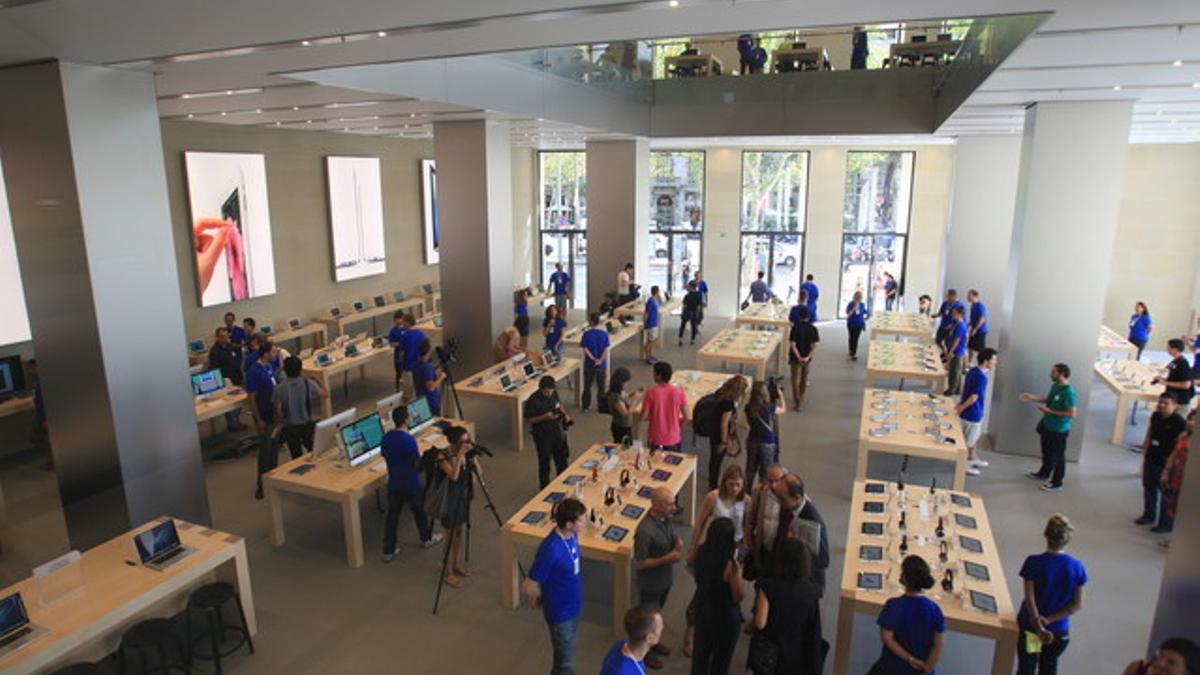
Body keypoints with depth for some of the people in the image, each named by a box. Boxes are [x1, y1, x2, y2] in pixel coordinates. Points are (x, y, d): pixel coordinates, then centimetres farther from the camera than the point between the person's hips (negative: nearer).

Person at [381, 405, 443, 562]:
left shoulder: (385, 438, -6)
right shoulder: (409, 440, -25)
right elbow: (418, 465, -21)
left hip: (393, 484, 5)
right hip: (411, 485, -5)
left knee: (392, 515, 13)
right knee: (420, 511, 18)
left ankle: (388, 551, 18)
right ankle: (427, 539, 38)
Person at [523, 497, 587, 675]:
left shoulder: (571, 535, -9)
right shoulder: (551, 549, -35)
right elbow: (528, 588, -27)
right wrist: (543, 599, -6)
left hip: (574, 606, 7)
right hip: (560, 612, -7)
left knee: (567, 652, 26)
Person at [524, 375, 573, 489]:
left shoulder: (554, 393, -7)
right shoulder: (533, 400, -25)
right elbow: (528, 419, -17)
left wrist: (564, 414, -6)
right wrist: (545, 417, -28)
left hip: (557, 433, 6)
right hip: (543, 437, -6)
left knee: (562, 459, 20)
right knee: (544, 464, 10)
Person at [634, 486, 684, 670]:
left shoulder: (665, 519, -10)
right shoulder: (645, 531, -35)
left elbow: (673, 536, 9)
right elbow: (638, 563, -27)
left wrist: (678, 542, -14)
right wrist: (667, 558, -30)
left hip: (665, 579, 7)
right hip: (650, 584, -7)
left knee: (655, 613, 28)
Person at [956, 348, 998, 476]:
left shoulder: (973, 371, 2)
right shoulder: (982, 377, -27)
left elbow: (964, 387, 10)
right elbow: (974, 397, -27)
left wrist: (961, 403, 12)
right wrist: (962, 407, -14)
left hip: (974, 412, 9)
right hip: (972, 413, -9)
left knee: (975, 436, 27)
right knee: (969, 441, 8)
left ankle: (974, 458, 44)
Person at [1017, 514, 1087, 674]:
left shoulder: (1033, 562, -20)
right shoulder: (1077, 566, -13)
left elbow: (1030, 598, -20)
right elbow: (1077, 604, -10)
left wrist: (1039, 626, -15)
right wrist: (1049, 620, -13)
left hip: (1030, 625, -2)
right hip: (1059, 630, 2)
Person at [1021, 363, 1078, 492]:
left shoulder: (1069, 392, -26)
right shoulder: (1055, 386, 2)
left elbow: (1071, 413, -26)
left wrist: (1050, 411, -24)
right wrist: (1032, 397, 8)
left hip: (1059, 430, -9)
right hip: (1047, 425, 9)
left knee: (1058, 456, 5)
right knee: (1047, 452, 25)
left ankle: (1057, 484, 16)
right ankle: (1044, 473, 43)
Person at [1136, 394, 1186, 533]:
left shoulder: (1180, 423, -17)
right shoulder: (1155, 416, 1)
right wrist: (1144, 456, 14)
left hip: (1166, 464, -6)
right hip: (1151, 460, 6)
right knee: (1148, 488, 19)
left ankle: (1165, 524, 17)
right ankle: (1148, 515, 37)